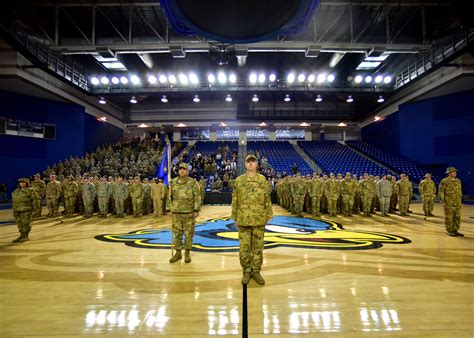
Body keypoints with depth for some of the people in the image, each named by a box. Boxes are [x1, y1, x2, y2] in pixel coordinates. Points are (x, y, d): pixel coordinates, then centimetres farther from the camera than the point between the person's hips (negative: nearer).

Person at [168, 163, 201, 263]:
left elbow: (197, 197, -5)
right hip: (176, 213, 3)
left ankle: (187, 253, 19)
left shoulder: (193, 182, -4)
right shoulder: (173, 182, 5)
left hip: (189, 213, -3)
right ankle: (178, 253, 22)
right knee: (177, 233, 9)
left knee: (188, 234, 6)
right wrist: (170, 209, 9)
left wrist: (196, 210, -11)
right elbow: (170, 197, 12)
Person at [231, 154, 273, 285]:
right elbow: (235, 201, 4)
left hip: (259, 220, 0)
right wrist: (235, 218, 3)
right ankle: (246, 271, 23)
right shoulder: (239, 180, 2)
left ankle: (256, 271, 24)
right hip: (243, 220, 0)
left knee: (258, 247, 9)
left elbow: (267, 199, 5)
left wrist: (268, 216, 2)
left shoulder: (262, 179, 3)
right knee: (244, 247, 6)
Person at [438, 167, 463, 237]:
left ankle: (455, 231, 19)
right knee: (449, 217, 1)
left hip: (457, 203, 6)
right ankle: (450, 231, 10)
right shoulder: (444, 181, -9)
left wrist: (460, 200, 16)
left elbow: (460, 191, 19)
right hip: (449, 203, -6)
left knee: (457, 217, 9)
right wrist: (442, 201, -13)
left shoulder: (458, 181, 10)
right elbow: (440, 192, -9)